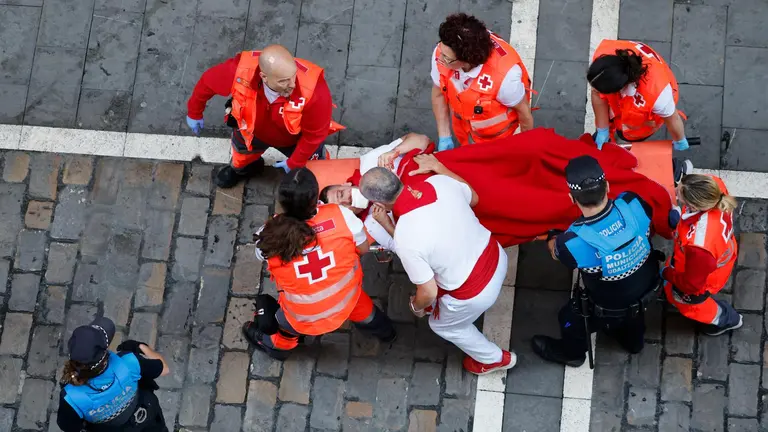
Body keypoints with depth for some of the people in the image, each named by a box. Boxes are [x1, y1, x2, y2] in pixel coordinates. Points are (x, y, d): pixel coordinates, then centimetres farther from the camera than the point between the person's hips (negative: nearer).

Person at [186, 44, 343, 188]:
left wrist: (295, 163, -13)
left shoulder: (314, 90, -47)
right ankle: (241, 168, 70)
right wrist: (194, 113, -2)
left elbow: (316, 132, -27)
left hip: (297, 138, -1)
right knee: (242, 151, 33)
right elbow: (207, 82, -19)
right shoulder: (240, 72, -43)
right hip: (254, 130, 2)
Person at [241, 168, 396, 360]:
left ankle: (277, 345, 65)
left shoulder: (269, 236, -29)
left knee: (284, 321, 34)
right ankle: (383, 329, 65)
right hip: (347, 301, 1)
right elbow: (363, 248, -9)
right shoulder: (341, 215, -28)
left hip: (304, 318, -1)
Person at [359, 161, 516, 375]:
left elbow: (428, 292, -18)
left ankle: (494, 358, 49)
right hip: (496, 259, 5)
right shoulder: (441, 182, -16)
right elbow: (473, 198, 7)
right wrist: (437, 166, 13)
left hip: (475, 293, -5)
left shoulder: (405, 239, -31)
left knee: (443, 325, 29)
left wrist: (416, 306, 6)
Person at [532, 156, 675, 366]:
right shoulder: (633, 204, -33)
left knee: (570, 316, 28)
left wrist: (550, 238, 11)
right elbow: (650, 229, -7)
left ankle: (571, 353, 58)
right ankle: (632, 340, 68)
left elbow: (557, 251, -12)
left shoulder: (574, 242, -39)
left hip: (611, 310, -3)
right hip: (648, 290, 3)